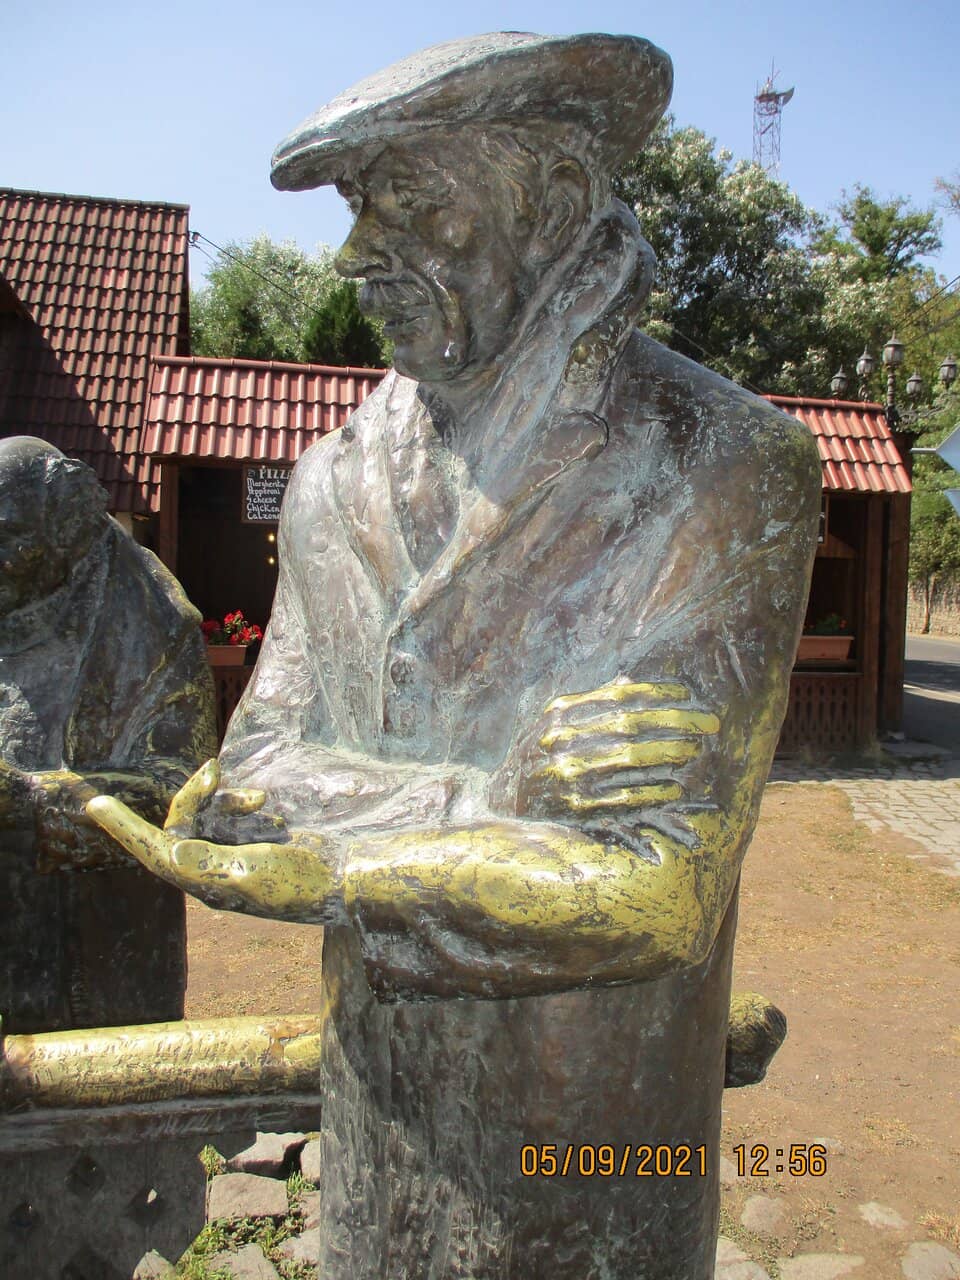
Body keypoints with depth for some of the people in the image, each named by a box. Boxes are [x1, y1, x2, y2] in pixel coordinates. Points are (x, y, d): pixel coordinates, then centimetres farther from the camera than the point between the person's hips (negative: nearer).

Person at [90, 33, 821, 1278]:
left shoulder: (732, 472, -18)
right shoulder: (338, 486, -3)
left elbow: (658, 890, -24)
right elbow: (249, 773, -8)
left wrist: (318, 879, -19)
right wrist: (496, 798, -24)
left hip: (597, 1131, -4)